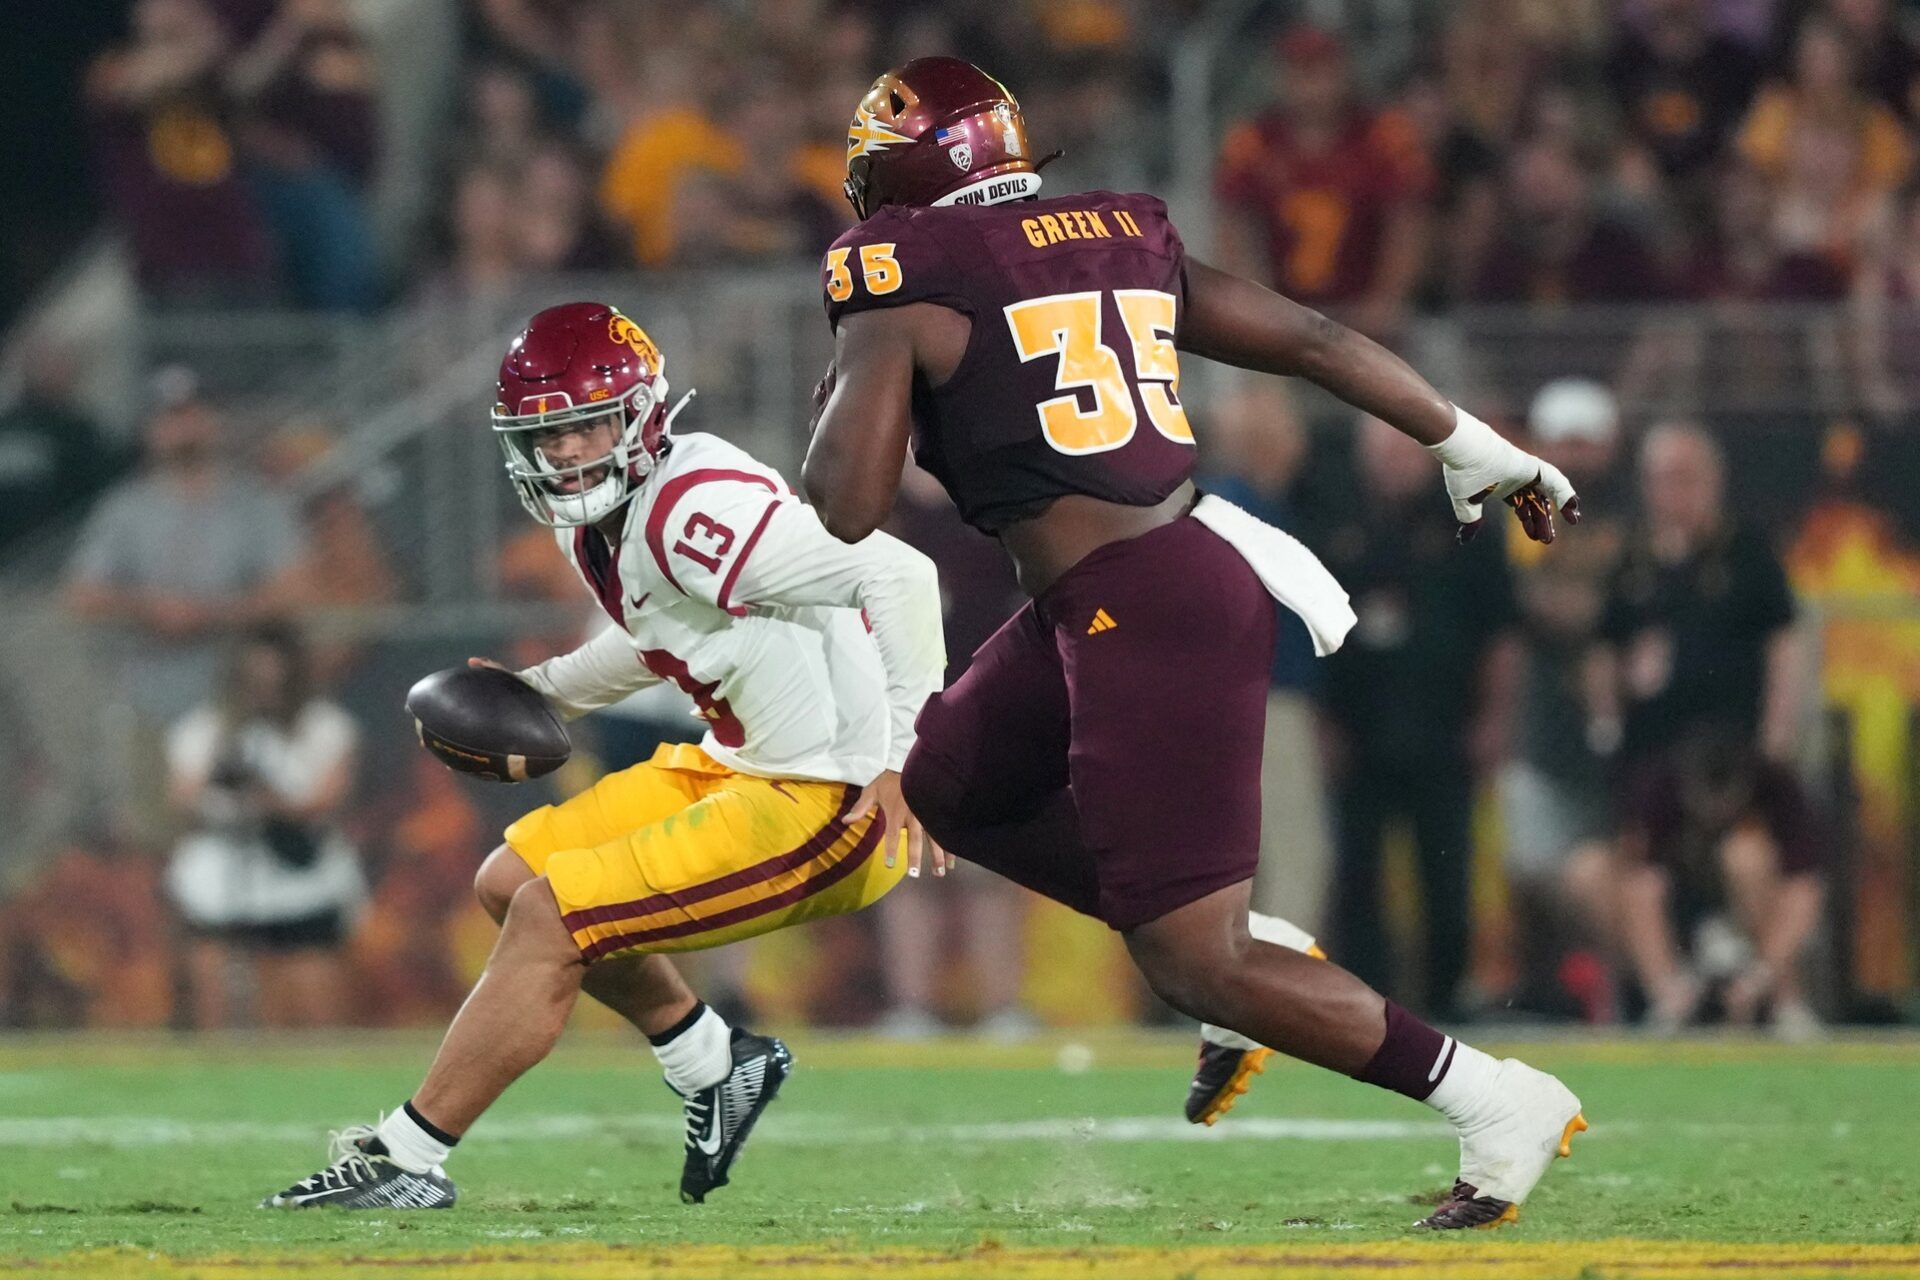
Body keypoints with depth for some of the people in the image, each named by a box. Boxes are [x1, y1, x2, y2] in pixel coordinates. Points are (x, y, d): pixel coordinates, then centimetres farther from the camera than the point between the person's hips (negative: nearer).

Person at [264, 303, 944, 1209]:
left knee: (549, 920, -12)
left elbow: (896, 574, -30)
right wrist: (538, 693, 14)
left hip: (825, 807, -10)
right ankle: (717, 1067, 24)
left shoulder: (693, 513, -24)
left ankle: (405, 1159, -2)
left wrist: (903, 761, -31)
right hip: (741, 764, 10)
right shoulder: (602, 522, 6)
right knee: (510, 884, 16)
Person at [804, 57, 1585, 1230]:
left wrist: (841, 398, 12)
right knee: (949, 785, 24)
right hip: (1190, 560, 9)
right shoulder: (1124, 241, 13)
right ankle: (1249, 959, 21)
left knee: (1195, 965, -3)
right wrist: (1469, 445, 24)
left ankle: (1496, 1104, -4)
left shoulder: (902, 285, -6)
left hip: (1144, 615, -9)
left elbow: (846, 508, -10)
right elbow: (1312, 341, 15)